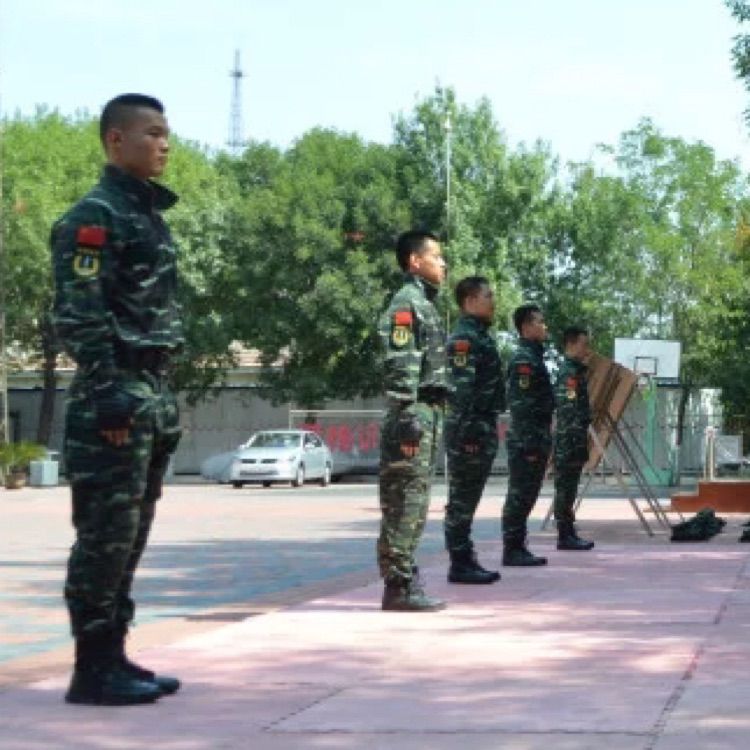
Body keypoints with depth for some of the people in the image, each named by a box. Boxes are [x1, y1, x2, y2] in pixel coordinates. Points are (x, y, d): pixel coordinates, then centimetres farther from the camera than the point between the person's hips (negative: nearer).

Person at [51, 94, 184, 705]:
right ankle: (93, 669, -2)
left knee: (130, 537, 11)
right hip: (115, 400, -9)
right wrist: (109, 396, -22)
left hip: (152, 396, 9)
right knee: (105, 536, -6)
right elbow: (79, 317, -16)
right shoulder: (94, 217, -9)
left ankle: (114, 658, 17)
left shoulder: (150, 215, 20)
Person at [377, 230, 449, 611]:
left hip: (428, 412, 10)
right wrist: (408, 419, -23)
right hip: (414, 412, -10)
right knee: (405, 502, -8)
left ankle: (404, 579, 15)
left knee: (413, 502, 11)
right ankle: (399, 586, -7)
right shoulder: (406, 303, -10)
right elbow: (400, 368, -17)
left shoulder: (425, 304, 21)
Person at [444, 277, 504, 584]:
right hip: (470, 429, -10)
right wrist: (468, 432, -23)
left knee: (468, 500, 12)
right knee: (461, 499, -5)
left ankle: (466, 560, 17)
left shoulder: (481, 336, 18)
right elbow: (461, 390, -20)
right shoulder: (464, 338, -13)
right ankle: (460, 564, -2)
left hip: (483, 429, 10)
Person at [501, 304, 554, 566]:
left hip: (534, 440, 10)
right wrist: (530, 445, -22)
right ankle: (513, 550, -3)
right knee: (519, 496, -6)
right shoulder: (523, 359, -13)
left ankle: (517, 549, 16)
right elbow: (521, 406, -19)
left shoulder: (534, 357, 18)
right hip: (527, 441, -10)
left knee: (525, 496, 12)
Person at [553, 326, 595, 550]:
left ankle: (569, 534, 16)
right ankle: (565, 536, -4)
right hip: (569, 441, -10)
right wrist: (577, 443, -23)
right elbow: (569, 412, -20)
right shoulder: (568, 373, -14)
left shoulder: (576, 371, 18)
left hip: (574, 443, 10)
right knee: (565, 488, -6)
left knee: (568, 489, 12)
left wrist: (582, 443, 22)